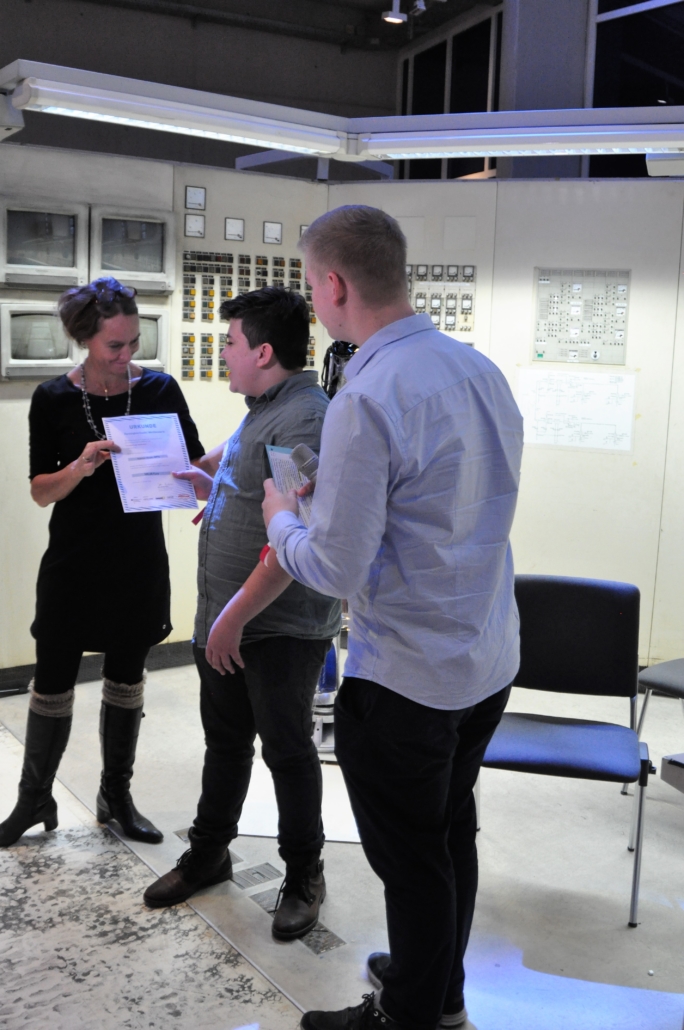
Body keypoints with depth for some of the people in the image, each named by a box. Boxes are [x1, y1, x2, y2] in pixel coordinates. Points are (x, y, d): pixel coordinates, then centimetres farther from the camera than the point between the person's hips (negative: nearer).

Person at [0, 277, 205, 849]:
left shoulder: (160, 389, -5)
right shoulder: (53, 399, -7)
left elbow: (198, 464, 1)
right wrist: (81, 466, -24)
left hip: (141, 565, 1)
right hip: (73, 566, -1)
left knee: (126, 680, 13)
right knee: (53, 684, 6)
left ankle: (117, 796, 31)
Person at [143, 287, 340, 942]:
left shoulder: (304, 419, -21)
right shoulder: (263, 412, 13)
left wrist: (237, 614, -25)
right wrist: (201, 481, 11)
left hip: (280, 628, -9)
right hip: (226, 621, 9)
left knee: (286, 750, 7)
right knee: (225, 741, 21)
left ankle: (303, 876, 26)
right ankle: (208, 854, 38)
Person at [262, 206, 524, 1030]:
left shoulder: (368, 398, -24)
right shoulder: (481, 369, 2)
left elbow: (340, 571, -22)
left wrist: (281, 521, -2)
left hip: (406, 678, -8)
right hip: (491, 661, 8)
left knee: (411, 858, 11)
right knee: (452, 832, 24)